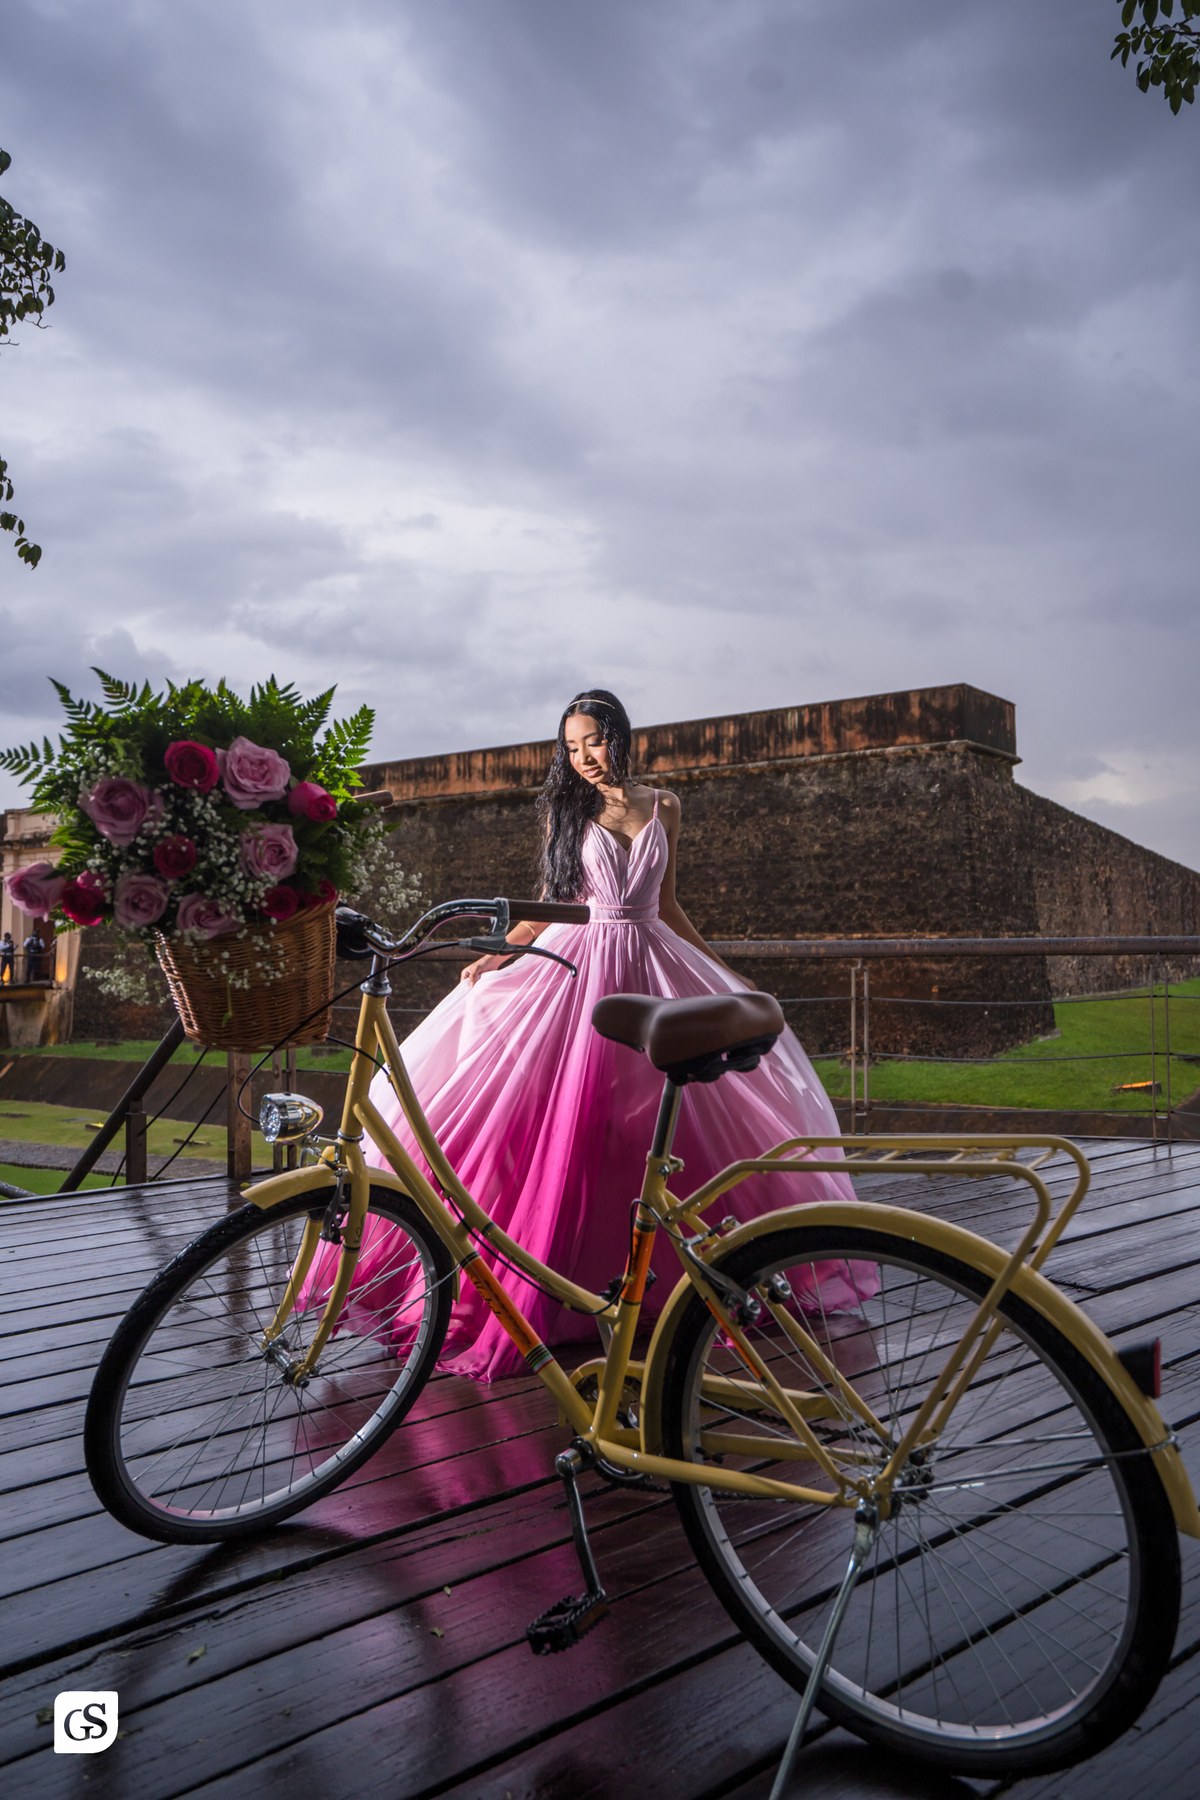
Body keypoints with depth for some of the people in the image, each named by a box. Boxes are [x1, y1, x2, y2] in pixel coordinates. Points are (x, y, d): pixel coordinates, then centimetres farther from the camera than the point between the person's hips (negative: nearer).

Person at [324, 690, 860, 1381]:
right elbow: (549, 903, 6)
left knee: (659, 1125, 2)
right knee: (566, 1123, -9)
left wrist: (722, 972, 15)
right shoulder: (566, 808, 6)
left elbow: (667, 905, 15)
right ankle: (527, 1299, -1)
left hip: (651, 963, 2)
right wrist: (495, 956, -8)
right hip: (575, 962, -2)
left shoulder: (662, 806, 10)